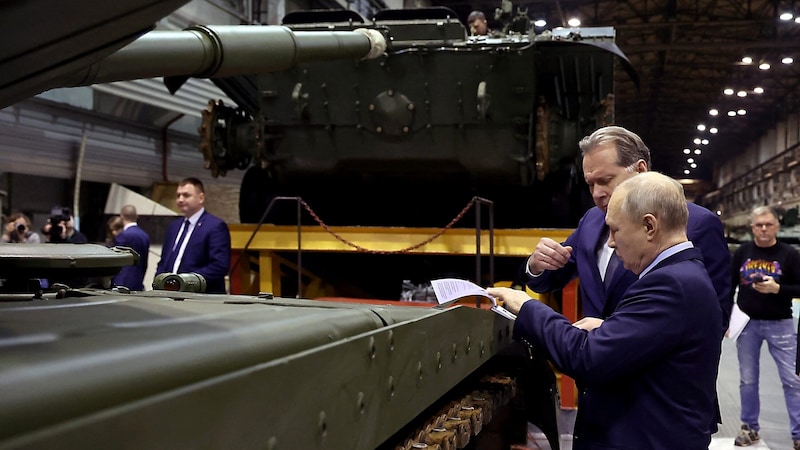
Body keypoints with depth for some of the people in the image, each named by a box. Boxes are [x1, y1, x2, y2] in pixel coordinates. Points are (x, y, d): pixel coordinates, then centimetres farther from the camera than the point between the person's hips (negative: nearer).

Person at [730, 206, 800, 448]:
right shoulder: (742, 252, 3)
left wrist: (777, 288, -22)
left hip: (780, 325, -2)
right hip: (747, 323, 2)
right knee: (747, 379, 9)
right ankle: (750, 428, 21)